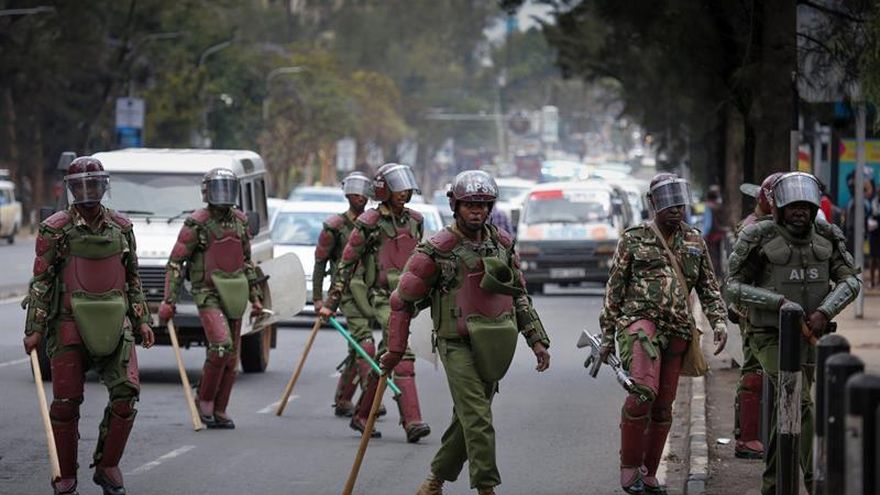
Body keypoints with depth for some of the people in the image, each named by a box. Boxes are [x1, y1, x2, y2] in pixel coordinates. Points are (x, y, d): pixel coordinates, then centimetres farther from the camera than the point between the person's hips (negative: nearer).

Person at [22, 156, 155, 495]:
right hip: (70, 324, -3)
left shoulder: (121, 227, 9)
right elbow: (40, 282, -3)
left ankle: (107, 467, 8)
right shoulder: (55, 229, -2)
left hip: (114, 322, 3)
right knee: (66, 401, -1)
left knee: (126, 393, -7)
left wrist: (142, 321, 12)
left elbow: (132, 279, 17)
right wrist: (34, 329, -7)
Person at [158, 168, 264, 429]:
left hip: (234, 295, 6)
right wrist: (169, 301, -14)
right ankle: (204, 400, -4)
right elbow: (175, 263, -8)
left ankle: (219, 411, 16)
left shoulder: (240, 221, 10)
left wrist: (255, 297, 18)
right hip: (208, 294, -6)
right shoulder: (197, 224, -8)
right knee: (221, 345, -22)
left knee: (231, 358, 6)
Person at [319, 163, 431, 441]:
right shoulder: (370, 223, -6)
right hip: (383, 296, -6)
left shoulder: (414, 221, 11)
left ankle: (361, 416, 25)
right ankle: (412, 422, -23)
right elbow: (346, 263, -2)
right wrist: (331, 302, -2)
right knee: (401, 355, -17)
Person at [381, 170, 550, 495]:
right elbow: (403, 300, -3)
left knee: (467, 419, 13)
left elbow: (519, 296, 18)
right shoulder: (438, 249, -10)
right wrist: (395, 350, -1)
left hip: (492, 347, 6)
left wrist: (537, 340, 11)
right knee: (478, 419, -14)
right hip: (457, 345, -5)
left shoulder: (502, 243, 7)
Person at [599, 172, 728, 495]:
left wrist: (719, 322, -1)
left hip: (677, 331, 5)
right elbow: (614, 289, 6)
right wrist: (607, 334, 3)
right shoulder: (634, 239, 4)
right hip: (641, 320, -5)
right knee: (643, 391, -25)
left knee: (663, 405, 7)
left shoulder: (695, 242, 13)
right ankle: (629, 467, -13)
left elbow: (709, 288, 15)